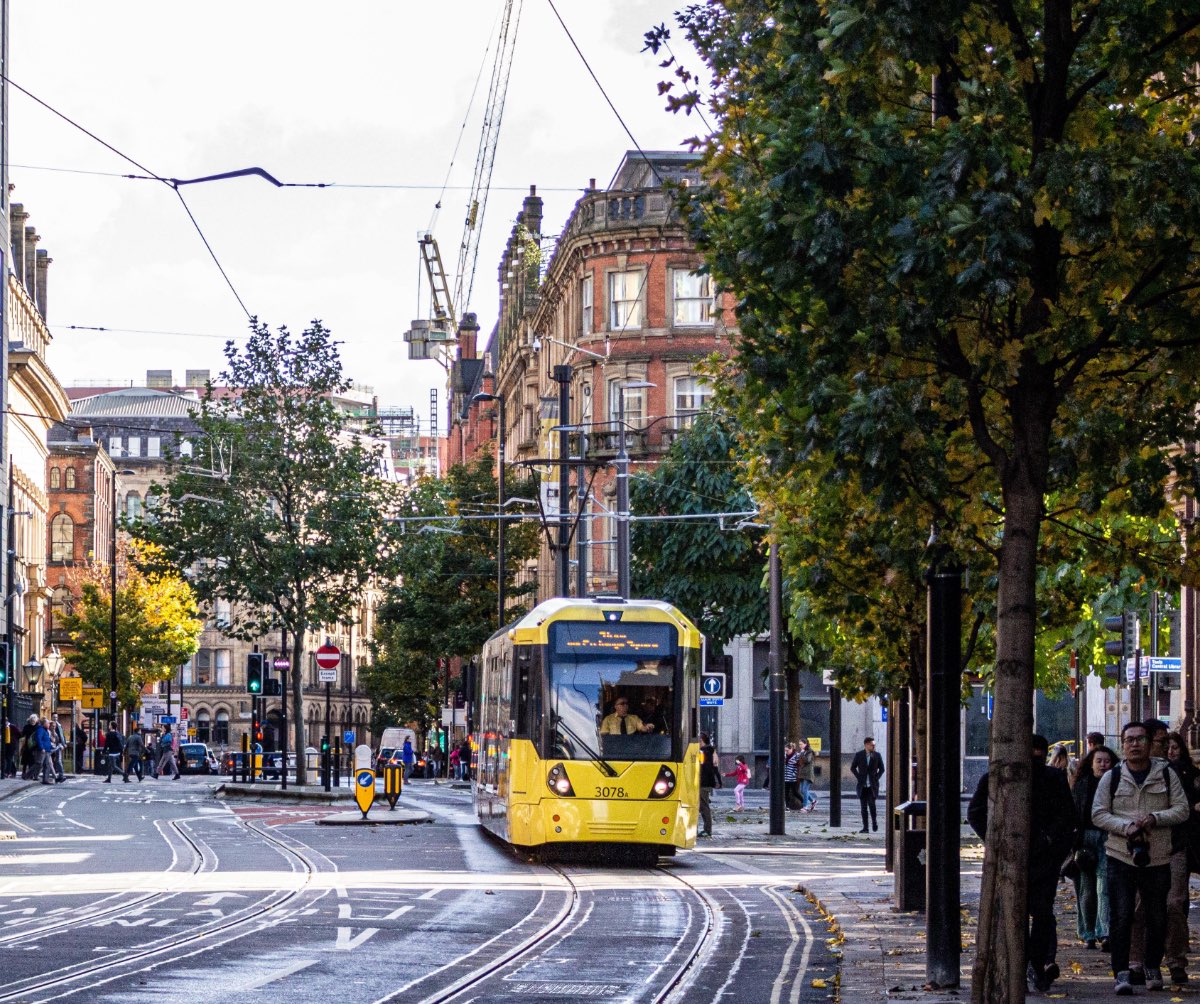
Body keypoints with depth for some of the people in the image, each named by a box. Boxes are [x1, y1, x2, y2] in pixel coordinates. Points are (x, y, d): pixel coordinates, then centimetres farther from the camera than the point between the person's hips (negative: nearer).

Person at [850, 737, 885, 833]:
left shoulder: (877, 756, 2)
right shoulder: (859, 755, 1)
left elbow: (881, 769, 11)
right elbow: (852, 768, 9)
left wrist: (876, 778, -1)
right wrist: (858, 777, -2)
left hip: (873, 785, -1)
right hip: (862, 785, 1)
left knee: (871, 803, -16)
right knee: (863, 807, 1)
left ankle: (874, 820, 9)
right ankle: (865, 828, 6)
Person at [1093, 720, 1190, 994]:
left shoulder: (1166, 774, 5)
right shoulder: (1112, 777, 5)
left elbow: (1182, 809, 3)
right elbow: (1098, 814, 2)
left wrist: (1155, 819, -15)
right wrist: (1126, 827, -15)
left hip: (1158, 858, 1)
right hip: (1121, 857, -1)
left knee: (1157, 917, 9)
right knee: (1121, 916, -8)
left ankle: (1153, 967, 27)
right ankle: (1121, 974, -6)